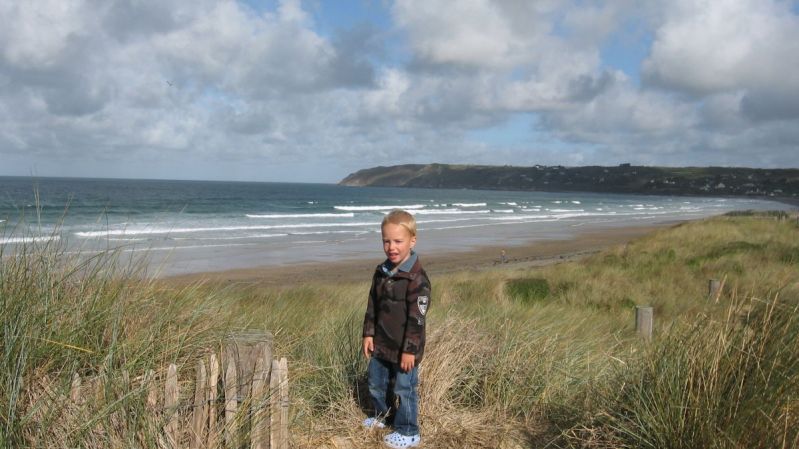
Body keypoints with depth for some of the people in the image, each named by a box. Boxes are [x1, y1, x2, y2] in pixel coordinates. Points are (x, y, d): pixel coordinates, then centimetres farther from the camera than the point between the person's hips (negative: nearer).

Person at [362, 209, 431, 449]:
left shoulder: (417, 278, -22)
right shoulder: (381, 272, 2)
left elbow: (417, 318, -21)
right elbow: (372, 305, 10)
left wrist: (409, 349, -20)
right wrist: (369, 333, 6)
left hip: (404, 349, -7)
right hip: (381, 344, 8)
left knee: (404, 390, 5)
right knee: (375, 383, 23)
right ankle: (381, 415, 47)